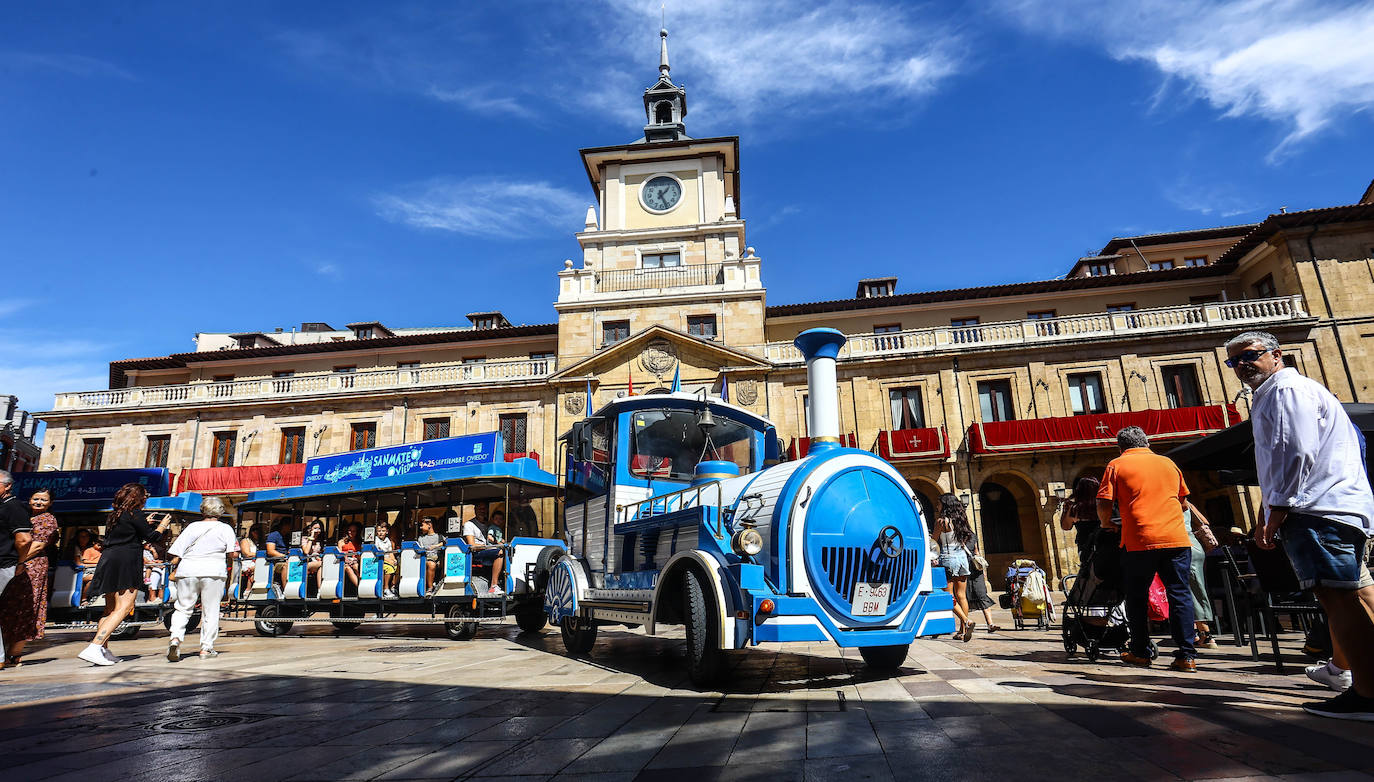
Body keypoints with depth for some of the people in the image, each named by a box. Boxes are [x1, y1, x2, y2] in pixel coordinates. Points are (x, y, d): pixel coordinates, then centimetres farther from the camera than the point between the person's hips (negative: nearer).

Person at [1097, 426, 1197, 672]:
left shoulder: (1117, 465, 4)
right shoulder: (1168, 463, 16)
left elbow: (1104, 504, -3)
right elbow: (1183, 501, 26)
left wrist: (1107, 524, 15)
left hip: (1139, 541, -3)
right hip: (1177, 538, 3)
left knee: (1137, 598, 8)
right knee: (1180, 595, 6)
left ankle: (1140, 653, 14)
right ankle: (1187, 656, 3)